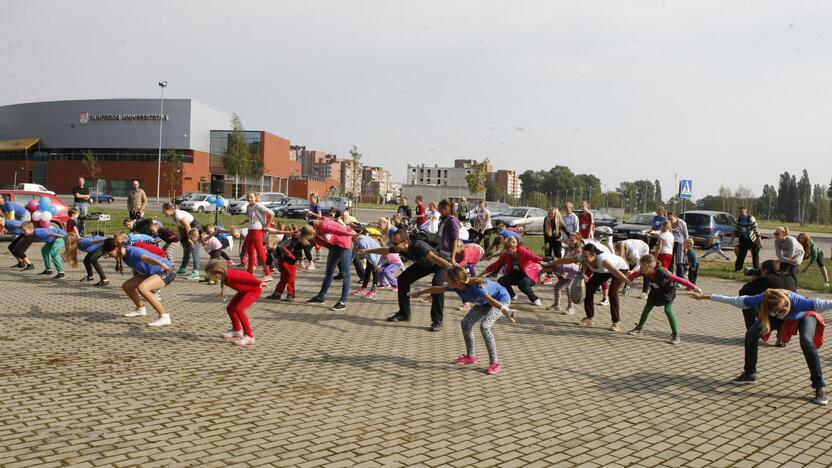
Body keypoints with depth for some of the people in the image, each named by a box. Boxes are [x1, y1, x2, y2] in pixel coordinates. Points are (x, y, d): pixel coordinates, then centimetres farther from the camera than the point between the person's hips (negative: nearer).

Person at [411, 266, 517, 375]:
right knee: (466, 323, 5)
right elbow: (438, 289, 3)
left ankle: (495, 363, -18)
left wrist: (507, 312, -62)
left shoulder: (475, 287, -37)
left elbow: (491, 300, -50)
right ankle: (471, 356, 21)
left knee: (484, 326, -25)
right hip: (485, 303, 9)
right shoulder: (457, 286, -13)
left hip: (501, 299, -9)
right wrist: (420, 292, 15)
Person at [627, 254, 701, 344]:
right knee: (647, 307, 10)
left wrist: (694, 287, -44)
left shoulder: (662, 272, -43)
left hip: (668, 290, -6)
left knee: (668, 310, -16)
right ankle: (639, 327, 28)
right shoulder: (643, 272, -27)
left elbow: (678, 279, -43)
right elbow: (634, 274, -5)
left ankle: (675, 335, -10)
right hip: (656, 290, 6)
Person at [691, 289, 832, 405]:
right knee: (751, 334, -8)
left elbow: (821, 304, -53)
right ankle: (749, 374, 13)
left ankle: (819, 386, -19)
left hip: (804, 315, -3)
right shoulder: (761, 301, -38)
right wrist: (707, 297, -23)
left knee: (806, 342, -31)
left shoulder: (796, 301, -46)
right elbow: (736, 301, -26)